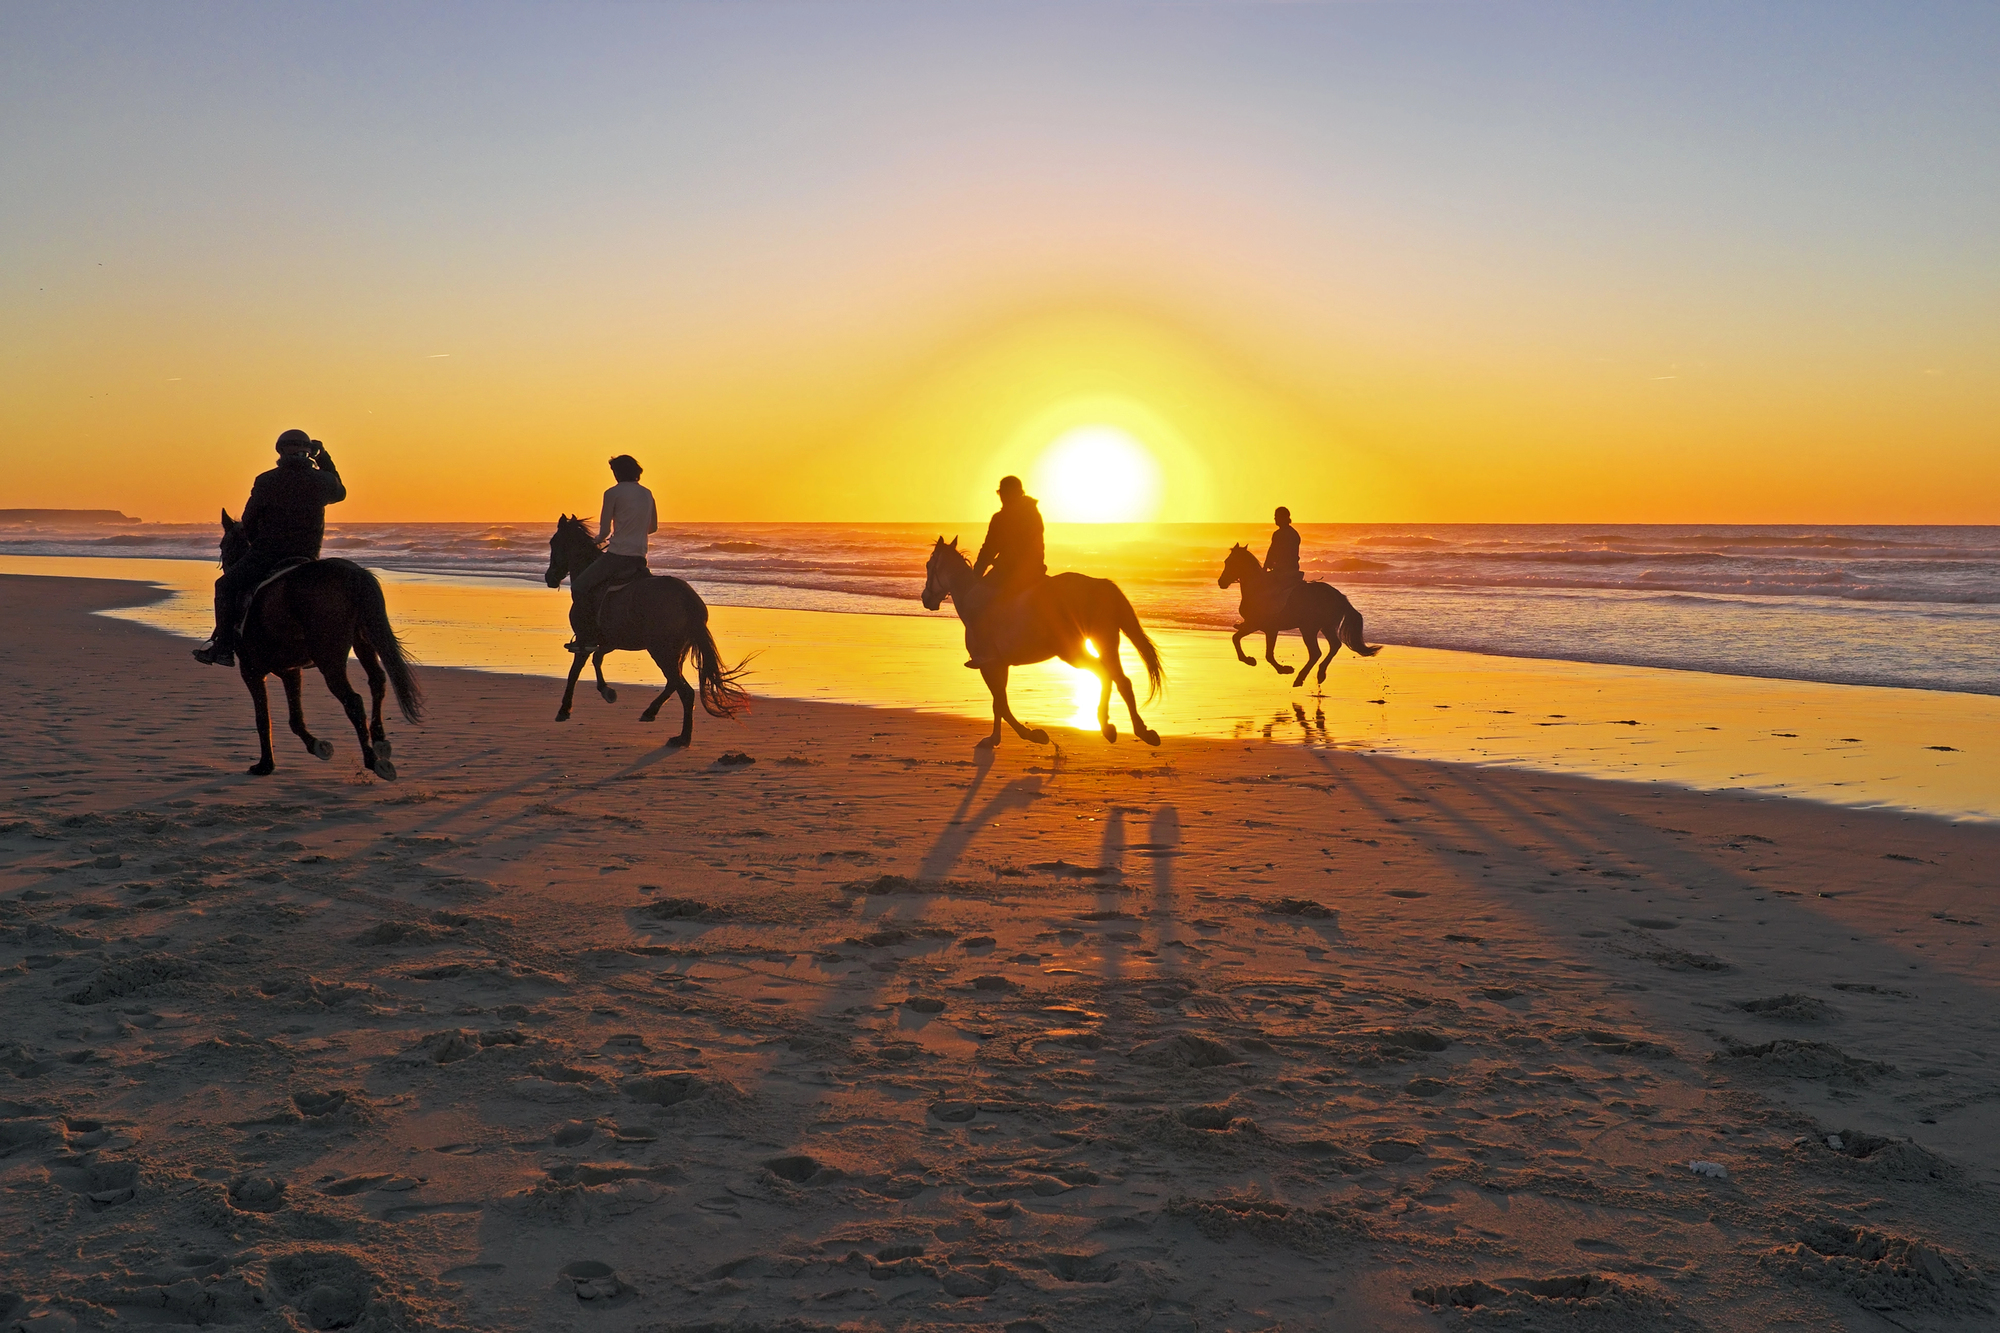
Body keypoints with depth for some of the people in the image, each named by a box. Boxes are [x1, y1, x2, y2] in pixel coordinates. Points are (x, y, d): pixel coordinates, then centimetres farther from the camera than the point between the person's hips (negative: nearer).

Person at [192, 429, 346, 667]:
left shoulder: (266, 482, -6)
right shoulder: (321, 481, 0)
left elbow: (248, 522, 3)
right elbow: (340, 493, 24)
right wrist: (326, 461, 28)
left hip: (267, 554, -3)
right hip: (308, 556, 3)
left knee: (226, 586, 12)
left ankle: (223, 647, 6)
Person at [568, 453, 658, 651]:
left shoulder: (613, 493, -8)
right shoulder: (647, 494, 12)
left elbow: (604, 531, -4)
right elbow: (653, 527, 23)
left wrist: (600, 539, 18)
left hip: (618, 555, -8)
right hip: (640, 558, 8)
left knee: (579, 586, 0)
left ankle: (586, 638, -6)